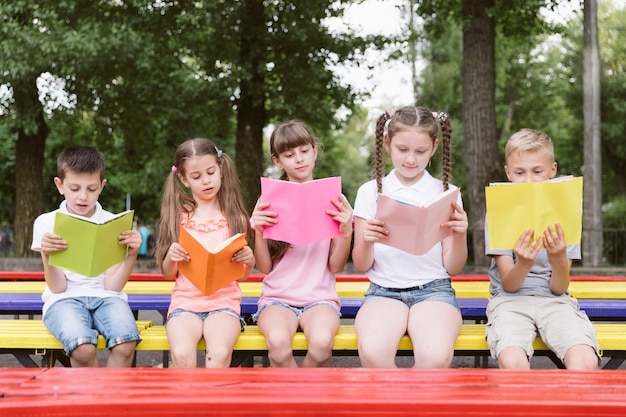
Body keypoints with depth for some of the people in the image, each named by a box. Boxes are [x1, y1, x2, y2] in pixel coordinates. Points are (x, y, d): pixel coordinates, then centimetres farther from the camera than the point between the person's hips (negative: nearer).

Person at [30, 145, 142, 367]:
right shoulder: (46, 223, 5)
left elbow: (112, 286, 1)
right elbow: (58, 288, 0)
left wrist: (131, 255, -15)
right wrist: (47, 255, -18)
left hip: (105, 297, 1)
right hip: (64, 299, -1)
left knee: (125, 345, -33)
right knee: (83, 348, -34)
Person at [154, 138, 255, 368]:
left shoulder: (234, 216, 7)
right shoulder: (178, 217, 8)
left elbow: (243, 274, 11)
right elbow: (168, 273, 11)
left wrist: (249, 260, -11)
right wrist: (171, 257, -12)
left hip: (224, 300, 0)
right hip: (185, 301, 1)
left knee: (219, 353, -31)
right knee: (182, 355, -29)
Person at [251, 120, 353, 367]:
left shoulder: (332, 200, 6)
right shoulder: (269, 202, 7)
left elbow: (336, 266, 5)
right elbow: (264, 267, 5)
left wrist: (347, 232, -12)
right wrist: (259, 232, -11)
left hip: (319, 297, 0)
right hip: (277, 297, 0)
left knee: (322, 342, -34)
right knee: (278, 342, -34)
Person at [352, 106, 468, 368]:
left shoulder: (445, 193, 8)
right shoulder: (370, 191, 8)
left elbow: (453, 268, 8)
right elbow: (361, 266, 8)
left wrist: (460, 236, -12)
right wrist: (366, 242, -14)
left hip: (433, 290, 0)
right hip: (384, 290, 0)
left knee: (436, 356, -33)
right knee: (373, 352, -34)